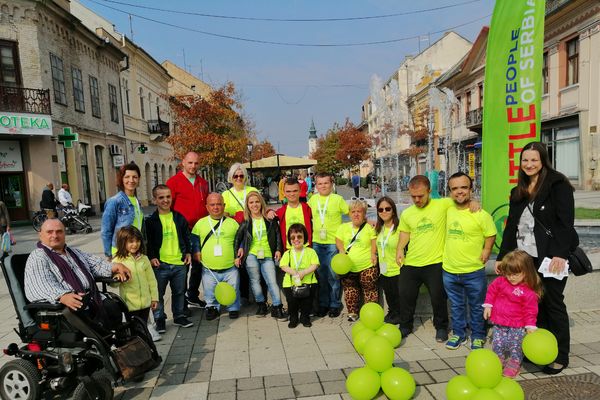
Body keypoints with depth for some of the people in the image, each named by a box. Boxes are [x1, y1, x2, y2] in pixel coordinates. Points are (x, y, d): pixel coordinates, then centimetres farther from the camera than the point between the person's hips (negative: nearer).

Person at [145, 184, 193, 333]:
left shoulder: (180, 218, 7)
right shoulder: (151, 221, -3)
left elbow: (186, 237, 15)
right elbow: (147, 242, -2)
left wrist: (188, 253, 8)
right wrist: (151, 257, -10)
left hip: (180, 263, 3)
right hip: (160, 264, -3)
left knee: (179, 292, 15)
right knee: (158, 294, 6)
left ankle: (179, 316, 31)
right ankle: (159, 320, 22)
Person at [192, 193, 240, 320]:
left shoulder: (232, 222, 2)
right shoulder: (200, 223, 3)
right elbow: (194, 240, 11)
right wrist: (196, 251, -4)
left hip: (230, 268, 0)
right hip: (209, 270, 1)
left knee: (233, 291, 10)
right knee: (210, 294, 12)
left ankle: (233, 308, 32)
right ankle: (212, 308, 36)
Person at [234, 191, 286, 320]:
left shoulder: (269, 219, 3)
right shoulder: (245, 222, 3)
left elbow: (277, 234, 8)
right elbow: (237, 239, 10)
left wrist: (278, 249, 1)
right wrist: (237, 255, 6)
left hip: (267, 256, 0)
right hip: (251, 255, 1)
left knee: (272, 281, -5)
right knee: (255, 281, 6)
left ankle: (277, 308, 1)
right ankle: (261, 304, 21)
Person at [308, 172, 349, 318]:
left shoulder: (338, 199, -3)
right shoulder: (313, 199, 7)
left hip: (333, 242, -3)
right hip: (317, 242, 4)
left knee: (333, 275, 0)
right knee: (321, 274, 11)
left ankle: (335, 304, 17)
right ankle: (323, 303, 25)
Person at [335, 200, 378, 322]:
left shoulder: (370, 227, -4)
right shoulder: (343, 227, 4)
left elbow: (375, 241, -4)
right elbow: (338, 240, 8)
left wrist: (373, 253, -19)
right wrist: (341, 250, -9)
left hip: (367, 267, -3)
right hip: (348, 266, 3)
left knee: (370, 289, 4)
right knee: (350, 289, 13)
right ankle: (352, 312, 28)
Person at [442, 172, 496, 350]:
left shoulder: (481, 215, -14)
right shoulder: (447, 210, -4)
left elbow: (491, 235, -3)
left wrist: (486, 251, -13)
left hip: (474, 272, -3)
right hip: (449, 271, 3)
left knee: (477, 307, 15)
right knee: (456, 305, 19)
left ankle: (477, 336, 33)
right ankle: (458, 333, 37)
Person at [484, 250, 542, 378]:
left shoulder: (529, 292, -17)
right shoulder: (500, 281, -6)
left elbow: (530, 311, -10)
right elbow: (491, 291, 9)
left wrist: (530, 326, -9)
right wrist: (488, 305, 4)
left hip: (517, 326, -3)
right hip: (499, 323, 3)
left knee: (515, 347, 8)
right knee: (497, 345, 10)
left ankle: (513, 365, 28)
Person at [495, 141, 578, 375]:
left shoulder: (558, 185, -4)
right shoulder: (518, 191, 15)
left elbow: (566, 221, -11)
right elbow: (511, 225, 17)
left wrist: (561, 254, -19)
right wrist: (502, 256, 15)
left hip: (551, 256, -5)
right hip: (524, 256, 5)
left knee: (553, 303, 3)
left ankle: (560, 356, 17)